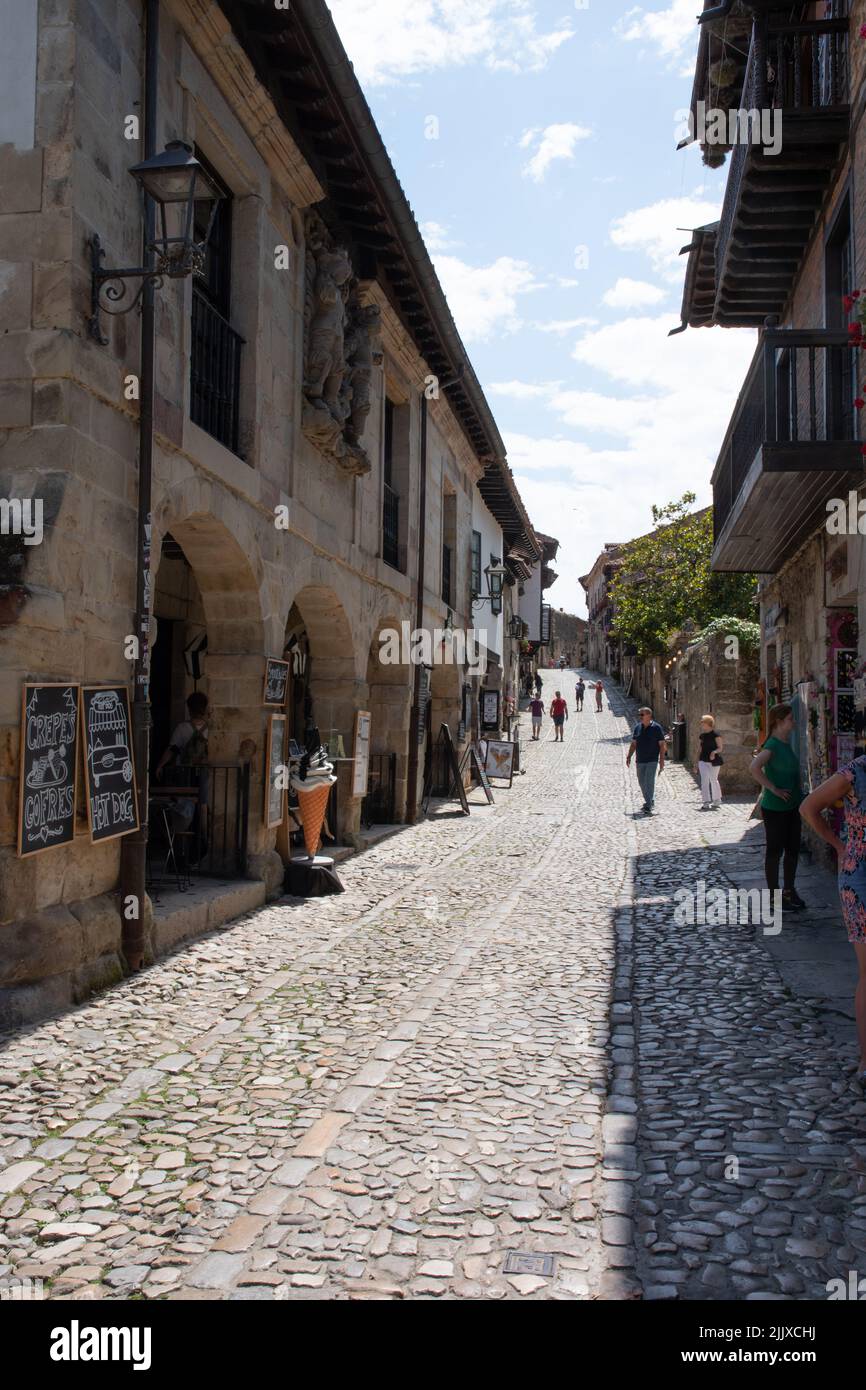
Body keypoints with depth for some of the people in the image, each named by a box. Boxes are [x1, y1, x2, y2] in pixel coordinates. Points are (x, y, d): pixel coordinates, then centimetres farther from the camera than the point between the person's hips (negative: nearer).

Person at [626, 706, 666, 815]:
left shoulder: (656, 728, -6)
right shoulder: (637, 727, 8)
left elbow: (662, 745, -5)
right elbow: (633, 744, 14)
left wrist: (662, 761, -10)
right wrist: (629, 756, 4)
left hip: (652, 761, -5)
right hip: (640, 761, 5)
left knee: (649, 782, -12)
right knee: (642, 783, 12)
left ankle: (648, 807, -12)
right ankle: (650, 801, 31)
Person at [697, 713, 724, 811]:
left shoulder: (716, 735, -10)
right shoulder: (702, 735, 10)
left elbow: (721, 748, -11)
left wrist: (714, 752, -31)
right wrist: (698, 762, 15)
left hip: (713, 761, -5)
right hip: (703, 761, 5)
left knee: (713, 780, 7)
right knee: (704, 781, -2)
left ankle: (717, 800, 23)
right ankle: (706, 802, -2)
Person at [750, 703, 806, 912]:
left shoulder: (786, 744, 10)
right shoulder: (773, 745, -18)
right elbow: (754, 767, -34)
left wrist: (798, 795, 17)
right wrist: (773, 789, -26)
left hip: (792, 807, 9)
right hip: (775, 808, -9)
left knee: (793, 849, 15)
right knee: (775, 851, 2)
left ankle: (789, 891, 27)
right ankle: (773, 894, 12)